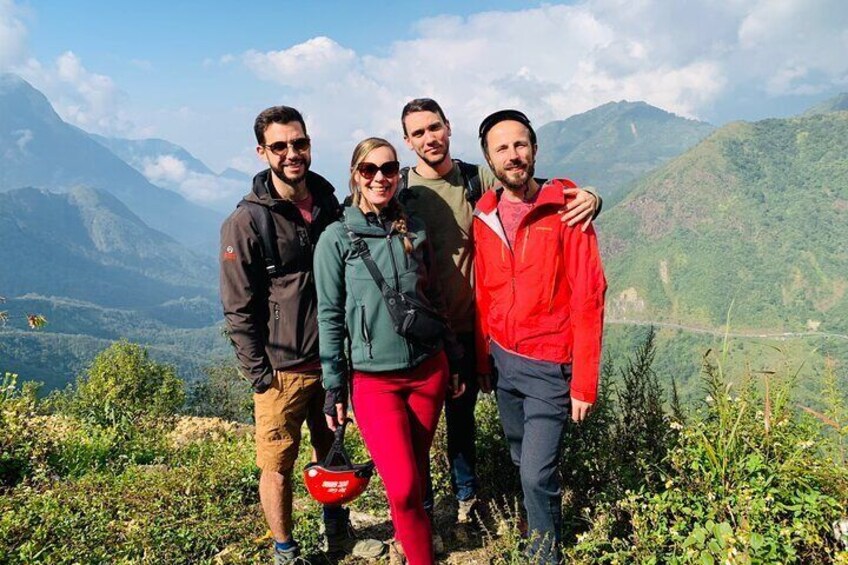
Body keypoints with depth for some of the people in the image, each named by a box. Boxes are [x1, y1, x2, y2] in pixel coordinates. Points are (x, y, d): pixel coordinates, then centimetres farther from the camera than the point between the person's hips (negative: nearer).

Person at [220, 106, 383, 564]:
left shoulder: (328, 204, 4)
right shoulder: (246, 222, -12)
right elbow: (238, 310, -11)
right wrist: (260, 375, -12)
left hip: (333, 361, 5)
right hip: (282, 370, -4)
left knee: (331, 452, 19)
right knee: (277, 467, 6)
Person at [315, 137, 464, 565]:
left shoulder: (414, 230, 6)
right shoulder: (336, 238, -5)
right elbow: (329, 317, -3)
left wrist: (454, 361, 14)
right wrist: (334, 387, -3)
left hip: (428, 369, 4)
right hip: (373, 378, -3)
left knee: (416, 470, 15)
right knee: (403, 486, -6)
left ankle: (405, 530, 38)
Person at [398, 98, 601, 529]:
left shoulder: (480, 181, -4)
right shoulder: (398, 191, -6)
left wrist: (588, 198, -24)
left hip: (467, 328, 1)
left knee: (462, 416, 18)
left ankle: (465, 496, 39)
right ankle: (420, 503, 34)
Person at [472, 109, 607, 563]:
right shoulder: (484, 217, 3)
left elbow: (589, 299, -13)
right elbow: (483, 297, 9)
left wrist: (584, 383, -14)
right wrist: (483, 361, 8)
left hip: (549, 366, -5)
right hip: (503, 360, 5)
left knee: (537, 474, -6)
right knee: (522, 461, 18)